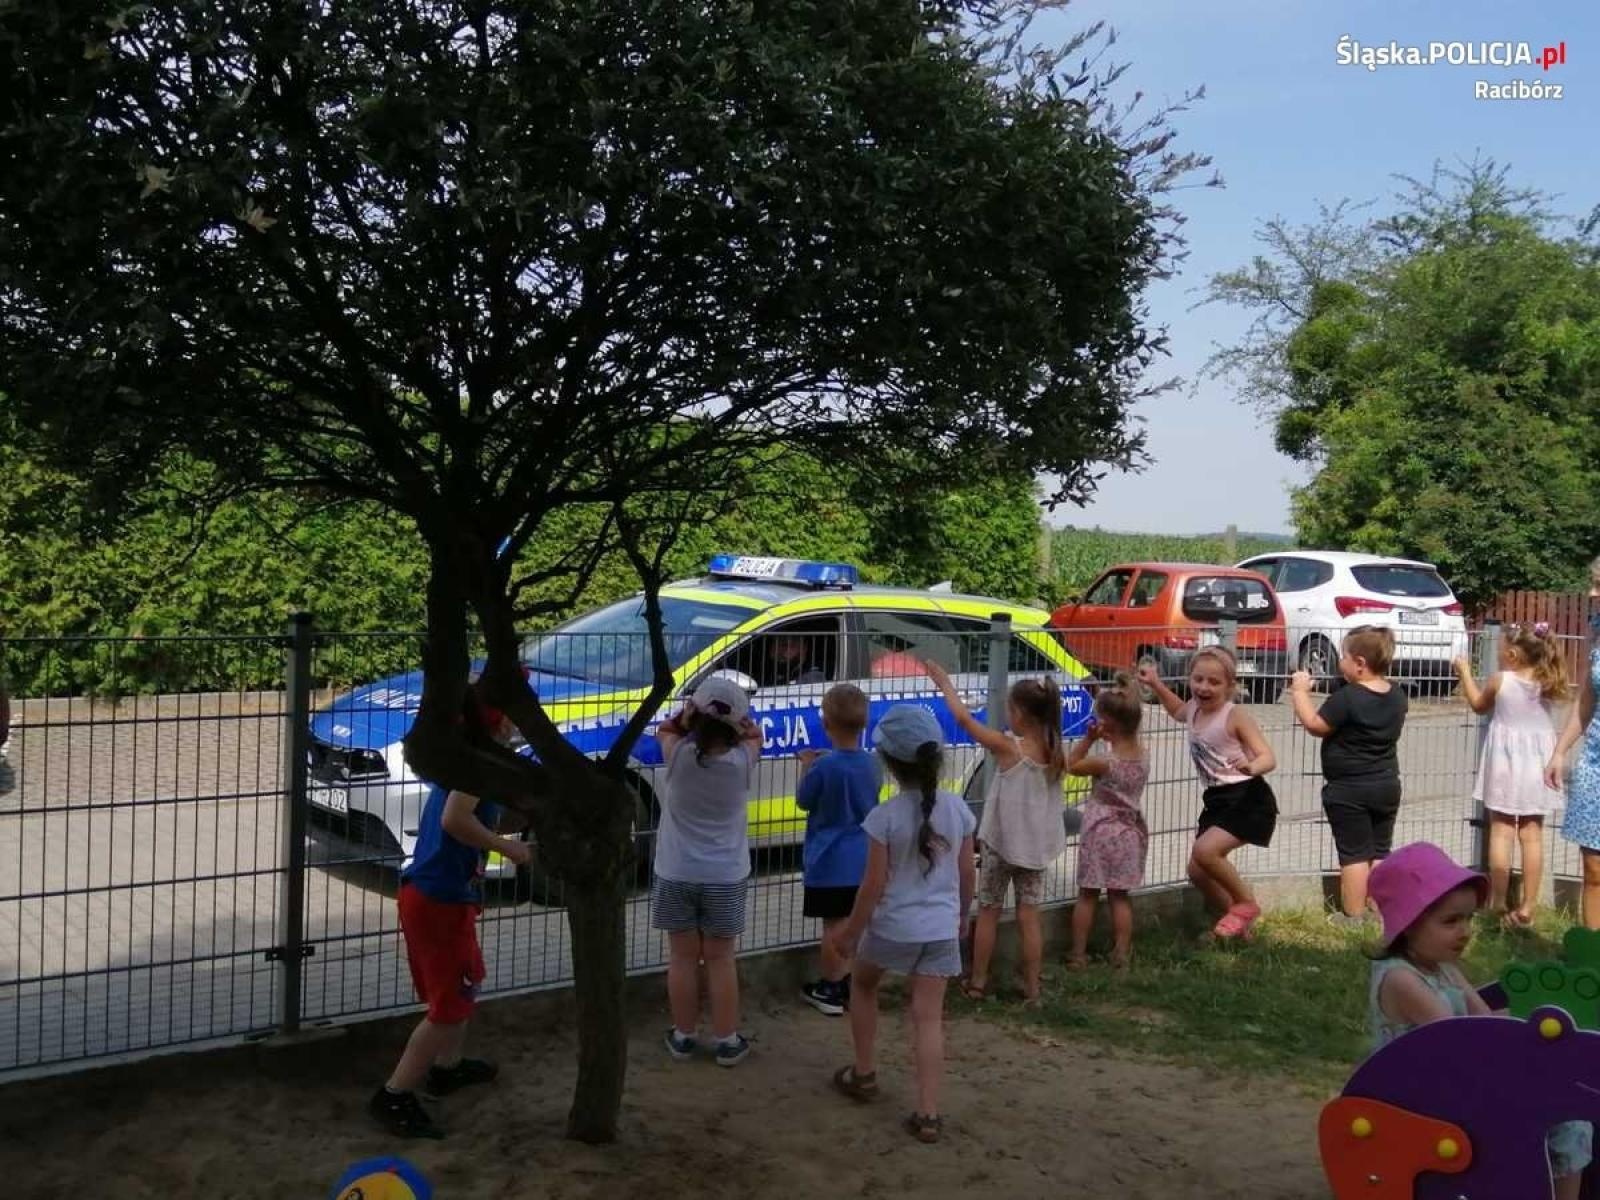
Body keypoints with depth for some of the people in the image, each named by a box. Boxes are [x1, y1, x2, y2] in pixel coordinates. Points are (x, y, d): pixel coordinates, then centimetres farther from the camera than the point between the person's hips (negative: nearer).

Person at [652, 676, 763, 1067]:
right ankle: (728, 1041, 17)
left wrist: (689, 713, -10)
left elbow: (665, 728, 8)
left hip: (677, 875, 0)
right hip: (726, 878, 0)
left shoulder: (679, 755, -14)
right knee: (721, 960, 11)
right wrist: (736, 718, -11)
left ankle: (684, 1037, 22)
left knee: (683, 958, 13)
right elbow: (754, 735, 9)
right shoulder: (742, 760, -14)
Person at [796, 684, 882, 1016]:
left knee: (834, 925, 5)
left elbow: (804, 802, -6)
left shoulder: (824, 767, -20)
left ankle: (829, 991, 14)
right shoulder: (872, 763, -4)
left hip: (829, 862, -5)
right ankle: (850, 985, 25)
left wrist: (806, 766, 9)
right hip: (863, 860, 5)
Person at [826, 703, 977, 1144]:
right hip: (941, 929, 3)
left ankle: (864, 1074, 33)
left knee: (863, 987, 25)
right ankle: (927, 1114, 3)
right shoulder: (958, 809, -2)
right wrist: (961, 915, 23)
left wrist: (851, 932, -1)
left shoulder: (885, 816, -16)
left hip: (893, 926, -3)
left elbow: (874, 884, -13)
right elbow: (967, 873, 7)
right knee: (928, 1016, 5)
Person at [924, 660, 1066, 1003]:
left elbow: (964, 717, -12)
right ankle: (1032, 987, 15)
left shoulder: (1007, 747, -18)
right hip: (1036, 845, 4)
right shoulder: (1056, 754, -4)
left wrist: (944, 681, -1)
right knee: (1029, 916, 10)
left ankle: (977, 982, 19)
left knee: (988, 913, 10)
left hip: (1000, 842, -4)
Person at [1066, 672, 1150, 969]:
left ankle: (1078, 954, 12)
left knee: (1087, 895, 6)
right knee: (1120, 896, 13)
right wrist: (1111, 738, 2)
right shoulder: (1143, 757, -6)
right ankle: (1121, 954, 15)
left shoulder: (1105, 762, -22)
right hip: (1129, 832, 5)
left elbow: (1072, 765, -6)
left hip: (1100, 830, -5)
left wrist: (1088, 739, -7)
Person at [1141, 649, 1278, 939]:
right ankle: (1239, 921, 31)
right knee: (1197, 872, 9)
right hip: (1217, 799, 8)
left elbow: (1269, 757, -20)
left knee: (1205, 851, -25)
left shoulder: (1235, 716, -16)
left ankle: (1246, 904, 0)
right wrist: (1156, 685, 19)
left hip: (1248, 798, -8)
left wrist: (1251, 767, -42)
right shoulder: (1193, 711, 5)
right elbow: (1178, 711, 32)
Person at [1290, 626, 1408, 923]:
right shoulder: (1396, 696, 2)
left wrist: (1300, 692, -4)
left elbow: (1315, 725, -14)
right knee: (1380, 851, 14)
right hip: (1387, 786, 6)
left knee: (1354, 854, 0)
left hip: (1348, 790, -6)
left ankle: (1353, 915, 5)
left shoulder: (1347, 698, -21)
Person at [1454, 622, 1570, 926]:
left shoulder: (1500, 680, -11)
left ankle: (1498, 904, 5)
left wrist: (1465, 672, 18)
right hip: (1537, 762, 3)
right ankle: (1527, 907, 10)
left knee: (1501, 832, 4)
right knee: (1533, 834, 7)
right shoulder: (1547, 683, -3)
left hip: (1506, 759, -3)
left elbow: (1478, 705, 7)